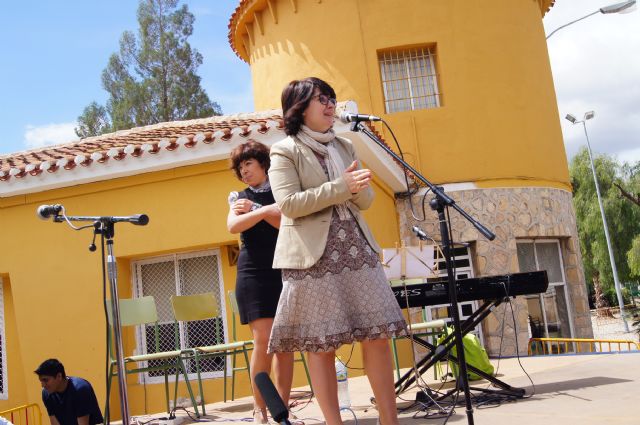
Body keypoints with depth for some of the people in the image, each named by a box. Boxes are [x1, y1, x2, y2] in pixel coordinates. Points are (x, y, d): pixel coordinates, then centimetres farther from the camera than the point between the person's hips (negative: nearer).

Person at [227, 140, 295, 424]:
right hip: (253, 273, -1)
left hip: (284, 271, 1)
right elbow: (233, 226, -6)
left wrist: (254, 209, -9)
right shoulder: (239, 197, 14)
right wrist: (265, 211, -15)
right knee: (263, 340, -11)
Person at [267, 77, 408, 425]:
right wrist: (340, 187, -16)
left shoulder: (344, 147, 18)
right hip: (314, 257, -5)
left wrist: (357, 187, -7)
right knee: (319, 344, -1)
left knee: (377, 335, 2)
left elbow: (366, 200, 16)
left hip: (356, 249, 6)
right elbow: (288, 204, -12)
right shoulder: (284, 151, 0)